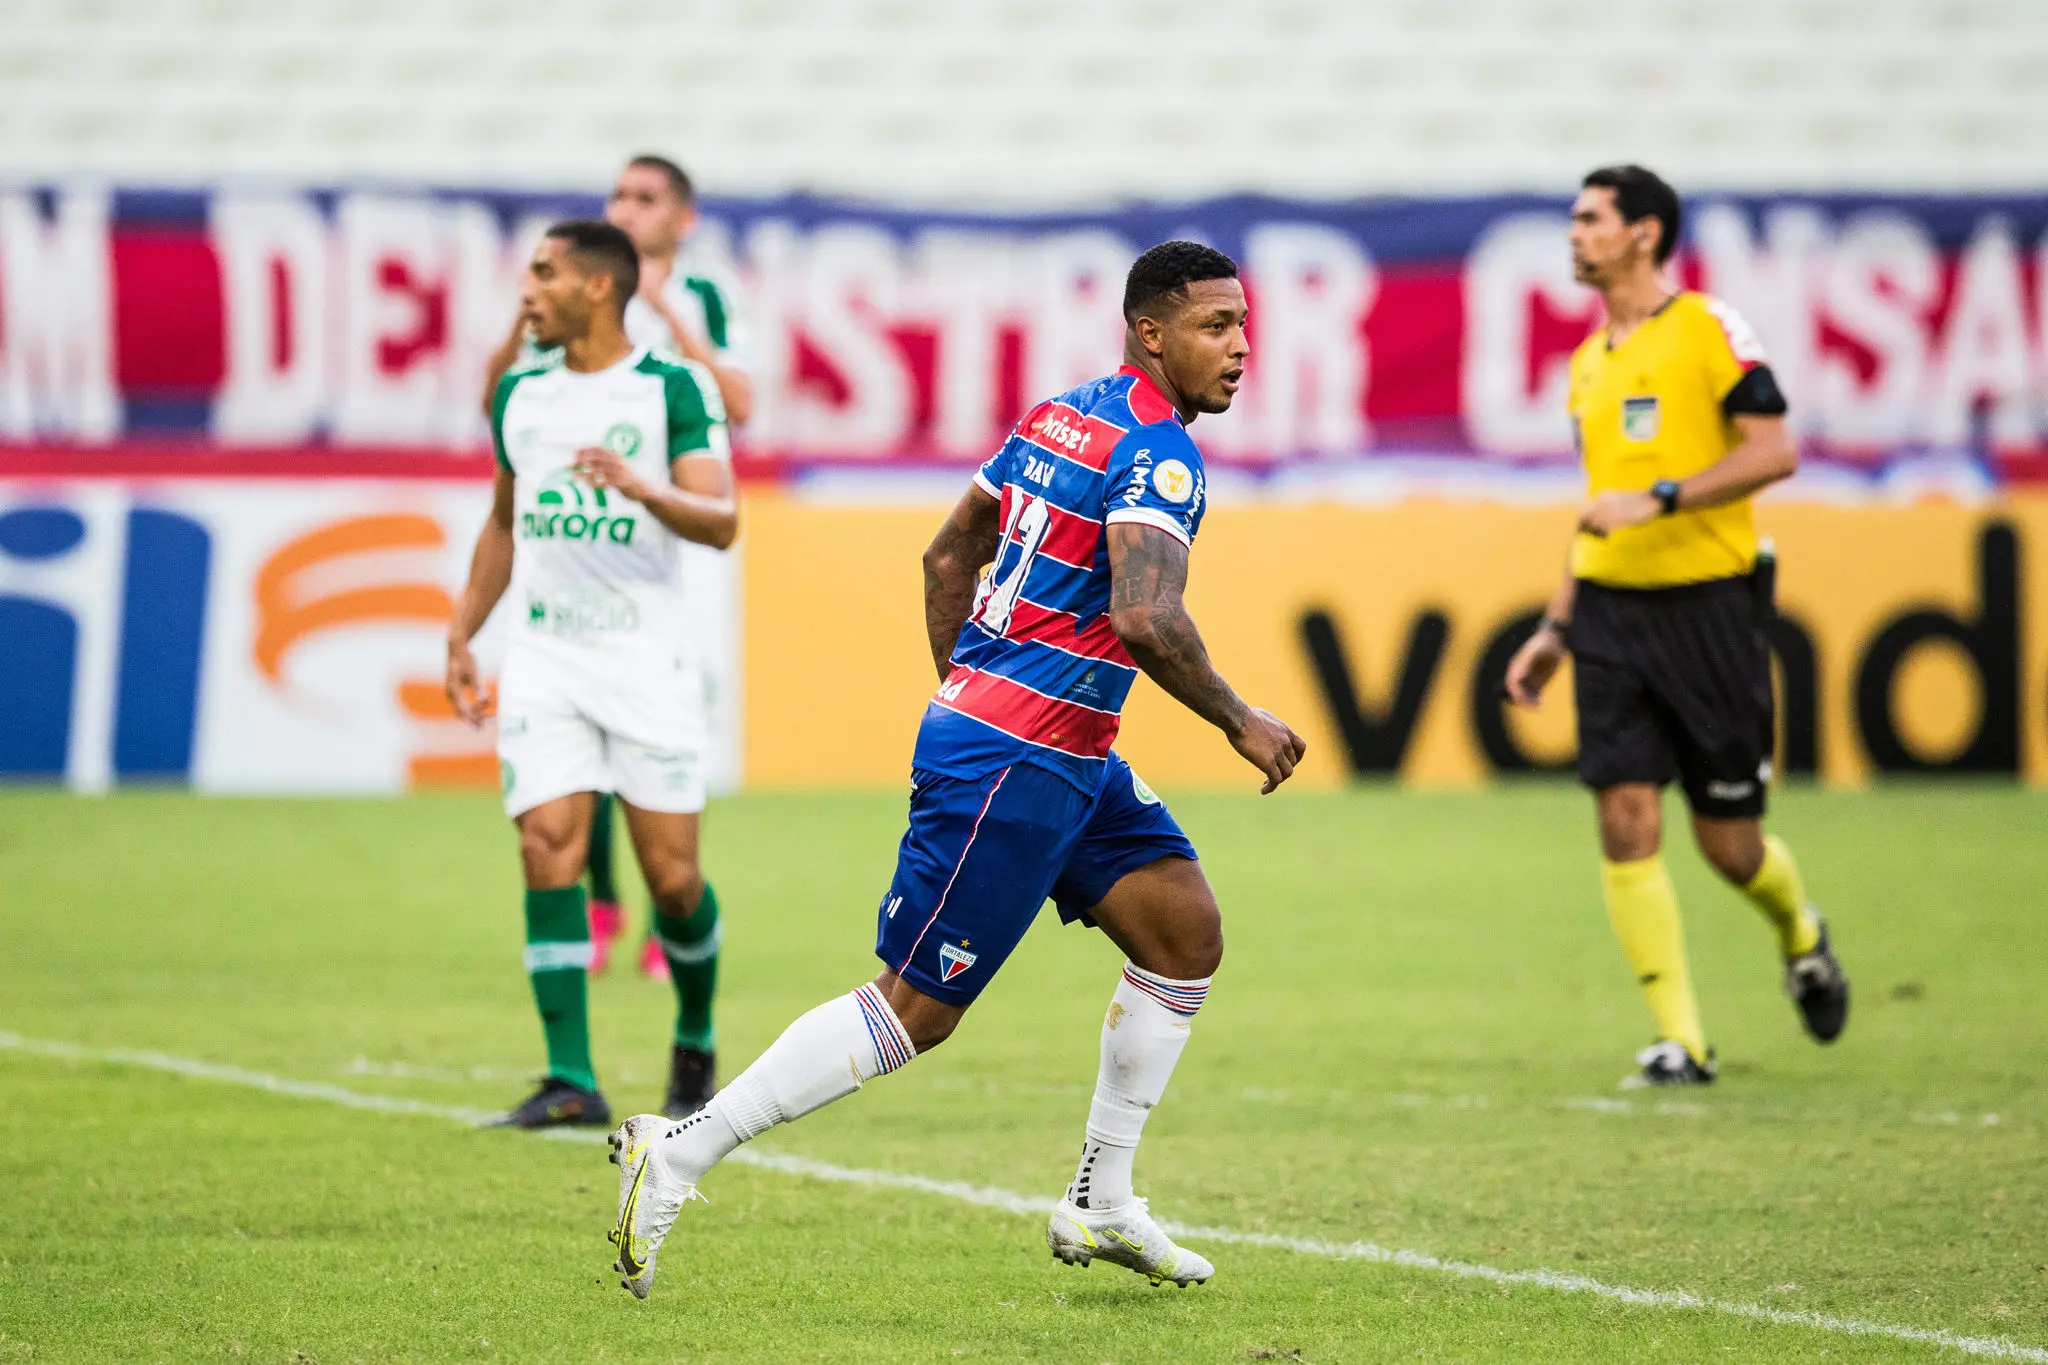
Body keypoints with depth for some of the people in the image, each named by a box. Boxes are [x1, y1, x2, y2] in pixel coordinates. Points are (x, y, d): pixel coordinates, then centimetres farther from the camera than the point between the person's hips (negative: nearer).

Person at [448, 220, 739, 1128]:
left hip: (645, 660, -4)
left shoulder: (673, 390, -4)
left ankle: (694, 1042, 25)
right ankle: (570, 1081, -11)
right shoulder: (521, 397, 12)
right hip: (541, 661, 4)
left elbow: (720, 522, -13)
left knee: (672, 876, -3)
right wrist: (461, 632, 18)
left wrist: (642, 488, -31)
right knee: (548, 850, -12)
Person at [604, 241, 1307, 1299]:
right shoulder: (1157, 451, -16)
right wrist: (1239, 722, -16)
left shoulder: (1059, 417, 14)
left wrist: (966, 697, 25)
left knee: (1188, 932, 10)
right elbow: (1144, 617, -29)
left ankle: (1100, 1204, 14)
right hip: (1014, 767, -10)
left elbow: (949, 555, 20)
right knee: (915, 1009, -7)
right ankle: (675, 1155, -3)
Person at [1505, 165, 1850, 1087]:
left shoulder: (1709, 329, -5)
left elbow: (1773, 452, -14)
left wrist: (1659, 499, -22)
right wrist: (1554, 629, 20)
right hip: (1611, 613, 5)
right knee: (1626, 819, -9)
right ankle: (1680, 1041, -4)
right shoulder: (1588, 361, 14)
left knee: (1728, 841, 1)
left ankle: (1802, 940, 34)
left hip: (1711, 604, -5)